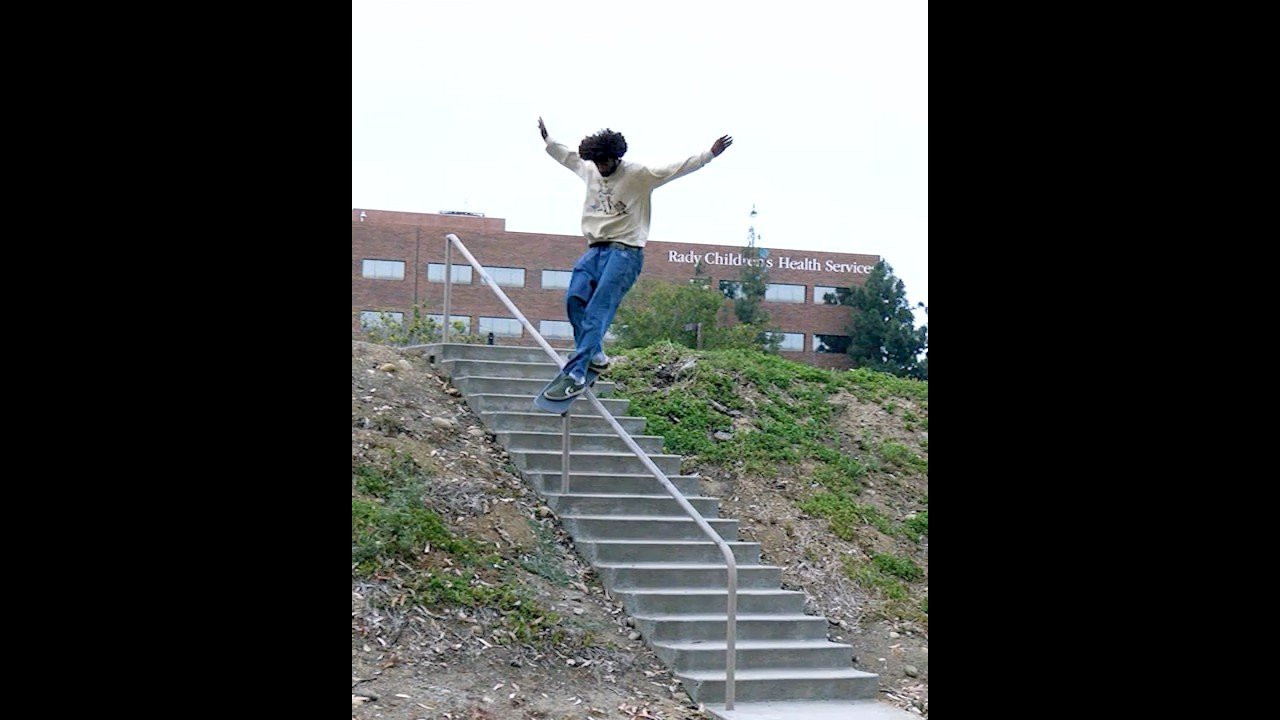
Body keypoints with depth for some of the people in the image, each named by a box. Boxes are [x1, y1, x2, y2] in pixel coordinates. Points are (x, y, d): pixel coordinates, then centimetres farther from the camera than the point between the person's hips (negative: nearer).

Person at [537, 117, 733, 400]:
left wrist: (710, 153, -16)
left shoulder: (639, 174, -4)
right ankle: (594, 355, 6)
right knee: (574, 299, -13)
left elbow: (679, 168, -8)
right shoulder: (589, 170, 15)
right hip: (595, 249, 7)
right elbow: (568, 156, 35)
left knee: (597, 311, -18)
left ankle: (575, 375, -26)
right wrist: (547, 140, 45)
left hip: (625, 252, -7)